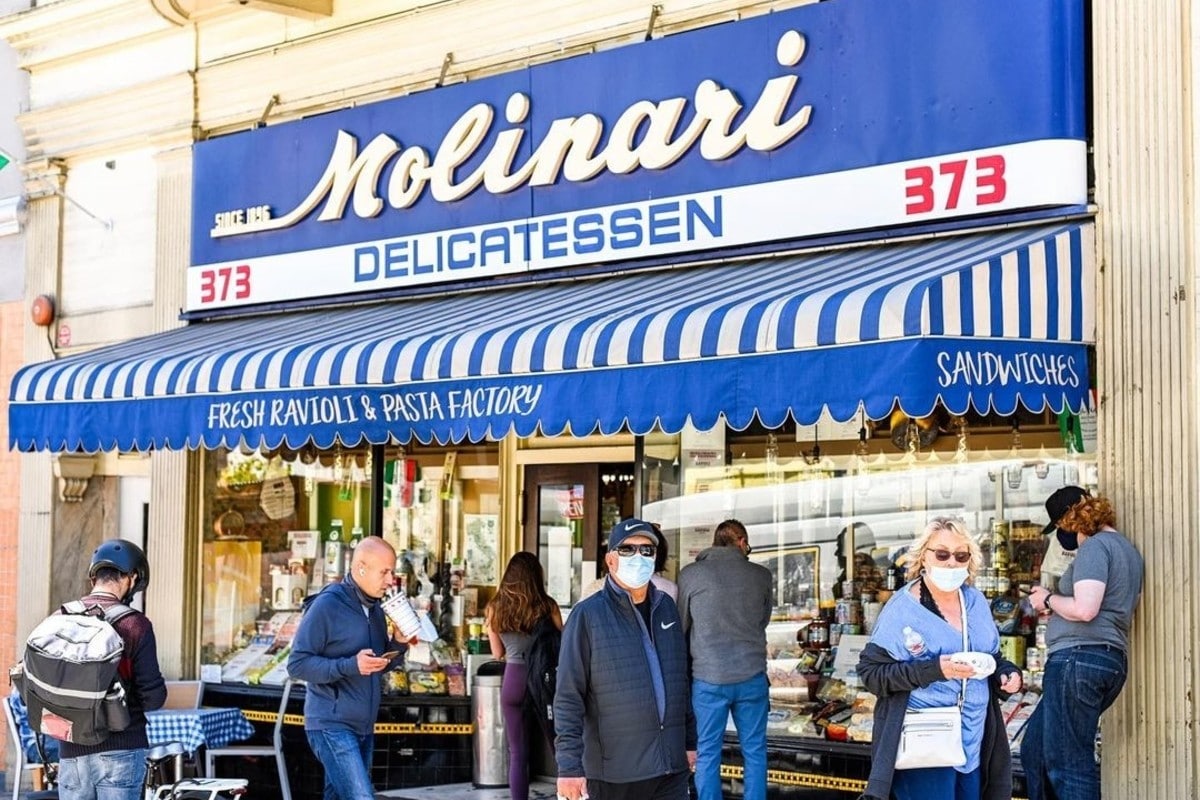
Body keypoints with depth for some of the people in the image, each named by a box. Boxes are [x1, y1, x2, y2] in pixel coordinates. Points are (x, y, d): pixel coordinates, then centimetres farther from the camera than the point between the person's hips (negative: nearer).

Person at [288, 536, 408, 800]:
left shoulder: (375, 608, 12)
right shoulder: (326, 605, -12)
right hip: (332, 726, -8)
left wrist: (399, 644, 0)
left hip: (363, 727, 8)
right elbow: (297, 664, -14)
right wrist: (350, 666, -24)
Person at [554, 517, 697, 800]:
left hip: (672, 769, 5)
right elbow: (569, 698, -10)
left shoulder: (667, 607, 11)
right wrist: (569, 765, -15)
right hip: (614, 775, -5)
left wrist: (690, 741, 15)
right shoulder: (588, 615, -7)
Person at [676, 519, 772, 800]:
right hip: (752, 675, 1)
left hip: (708, 677, -1)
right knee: (754, 751, 11)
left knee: (707, 753, 6)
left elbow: (681, 625, 6)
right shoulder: (761, 575, 1)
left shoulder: (690, 575, -3)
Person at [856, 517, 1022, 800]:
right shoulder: (903, 609, -10)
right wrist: (933, 670, -23)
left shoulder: (977, 602, 8)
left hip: (972, 744, 6)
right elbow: (871, 672, -13)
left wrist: (1007, 672, -3)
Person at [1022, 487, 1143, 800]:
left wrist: (1048, 599, -3)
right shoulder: (1127, 549, 21)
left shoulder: (1095, 546, -9)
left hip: (1079, 659, -11)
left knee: (1068, 763, -7)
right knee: (1035, 748, 18)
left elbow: (1084, 609, -21)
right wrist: (1056, 605, 17)